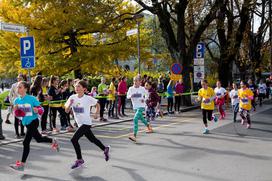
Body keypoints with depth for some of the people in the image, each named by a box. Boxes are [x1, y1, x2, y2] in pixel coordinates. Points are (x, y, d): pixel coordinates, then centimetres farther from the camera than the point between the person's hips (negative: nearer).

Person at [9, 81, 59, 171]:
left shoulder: (32, 99, -16)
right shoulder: (16, 100, 0)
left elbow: (41, 109, -11)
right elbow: (17, 114, 5)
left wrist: (37, 110, -33)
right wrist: (16, 110, -17)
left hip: (33, 122, -7)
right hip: (26, 123, 7)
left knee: (26, 142, -9)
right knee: (39, 139, 21)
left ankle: (22, 164, 0)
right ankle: (53, 141, 48)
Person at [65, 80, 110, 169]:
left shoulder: (88, 98, -13)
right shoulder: (72, 97, -4)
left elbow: (97, 104, 4)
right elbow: (67, 111, -4)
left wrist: (96, 114, -3)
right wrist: (69, 104, -21)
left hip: (86, 123, -6)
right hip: (80, 123, 6)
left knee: (74, 139, -16)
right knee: (92, 139, 19)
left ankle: (79, 160, 0)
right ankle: (105, 149, 41)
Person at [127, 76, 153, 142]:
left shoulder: (142, 88, -5)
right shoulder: (131, 88, -1)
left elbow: (147, 94, 11)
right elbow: (127, 96, -3)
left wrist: (144, 99, -7)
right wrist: (131, 96, -25)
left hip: (141, 106, -5)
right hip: (135, 107, 5)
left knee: (135, 119, -20)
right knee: (141, 118, 22)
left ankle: (134, 136, -23)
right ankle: (148, 126, 53)